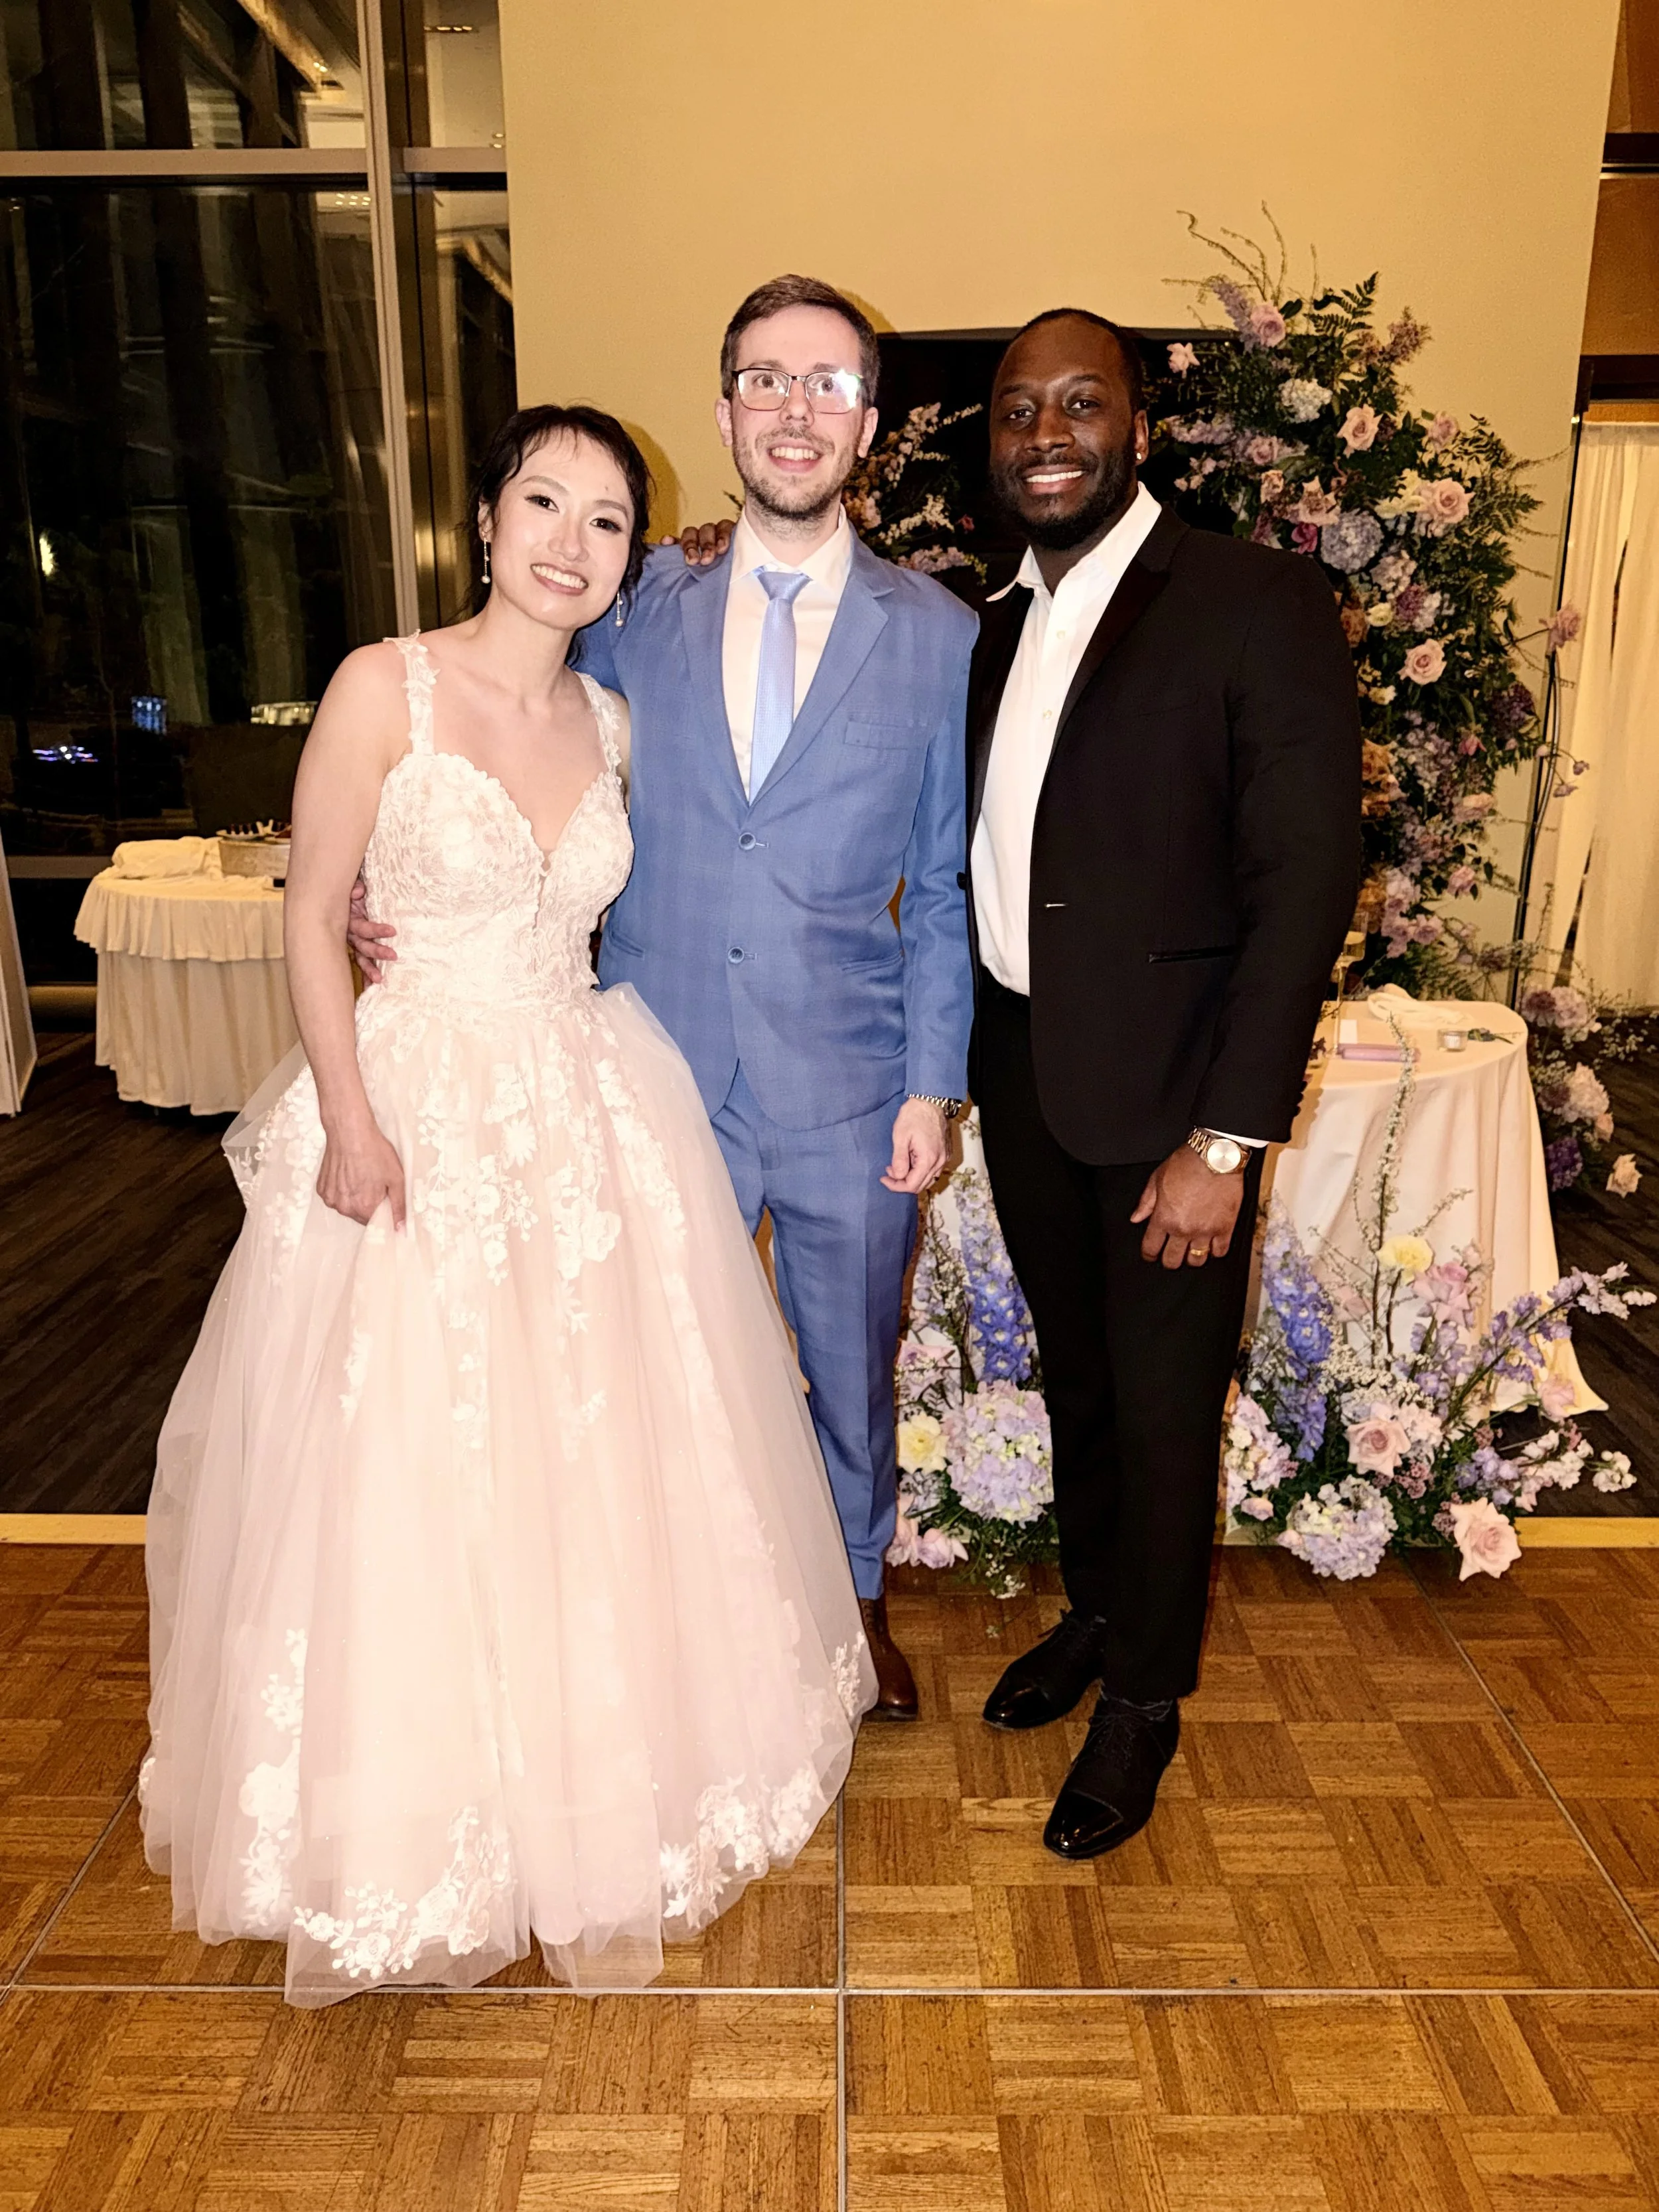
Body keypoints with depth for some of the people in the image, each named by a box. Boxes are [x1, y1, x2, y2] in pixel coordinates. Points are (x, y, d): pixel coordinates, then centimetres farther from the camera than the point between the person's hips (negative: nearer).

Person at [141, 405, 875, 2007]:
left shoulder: (610, 721, 6)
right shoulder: (384, 689, -7)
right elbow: (313, 916, -7)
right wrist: (352, 1120, -14)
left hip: (595, 1110, 5)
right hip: (417, 1113, -4)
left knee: (606, 1465, 13)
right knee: (411, 1477, 5)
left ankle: (597, 1793, 39)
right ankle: (425, 1808, 33)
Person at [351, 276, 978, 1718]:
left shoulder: (939, 635, 0)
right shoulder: (640, 612, 2)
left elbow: (944, 886, 1)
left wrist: (932, 1085, -4)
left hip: (849, 1095, 0)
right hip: (664, 1076, 1)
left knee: (853, 1370, 18)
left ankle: (857, 1597, 45)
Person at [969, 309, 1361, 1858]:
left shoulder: (1259, 607, -11)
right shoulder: (999, 631, 9)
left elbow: (1305, 885, -15)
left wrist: (1227, 1140, -19)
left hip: (1167, 1093, -5)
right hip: (1023, 1080, 6)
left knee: (1163, 1411, 9)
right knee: (1074, 1382, 20)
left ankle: (1145, 1696, 32)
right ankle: (1094, 1612, 44)